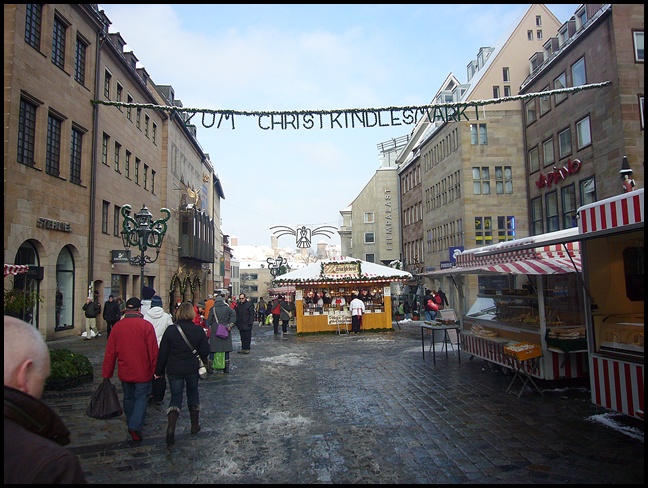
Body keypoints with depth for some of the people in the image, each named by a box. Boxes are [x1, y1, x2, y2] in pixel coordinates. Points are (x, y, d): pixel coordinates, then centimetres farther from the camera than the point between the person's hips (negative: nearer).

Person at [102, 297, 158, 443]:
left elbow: (110, 352, -1)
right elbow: (153, 350, -12)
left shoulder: (117, 326, -5)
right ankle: (135, 426, -9)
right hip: (143, 371, -3)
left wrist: (106, 373, 8)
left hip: (124, 372, 4)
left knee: (128, 398, 19)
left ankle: (131, 425, 32)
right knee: (141, 397, 6)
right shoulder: (146, 325, -14)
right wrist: (156, 370, 0)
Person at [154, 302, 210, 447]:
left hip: (174, 370, -1)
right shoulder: (198, 331, -6)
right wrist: (203, 366, 17)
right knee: (193, 395, 20)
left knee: (175, 398, 8)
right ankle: (195, 425, 29)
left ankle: (170, 428, -10)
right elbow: (205, 352, -3)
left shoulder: (170, 330, -8)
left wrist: (159, 371, 5)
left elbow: (163, 353, -5)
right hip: (193, 369, 1)